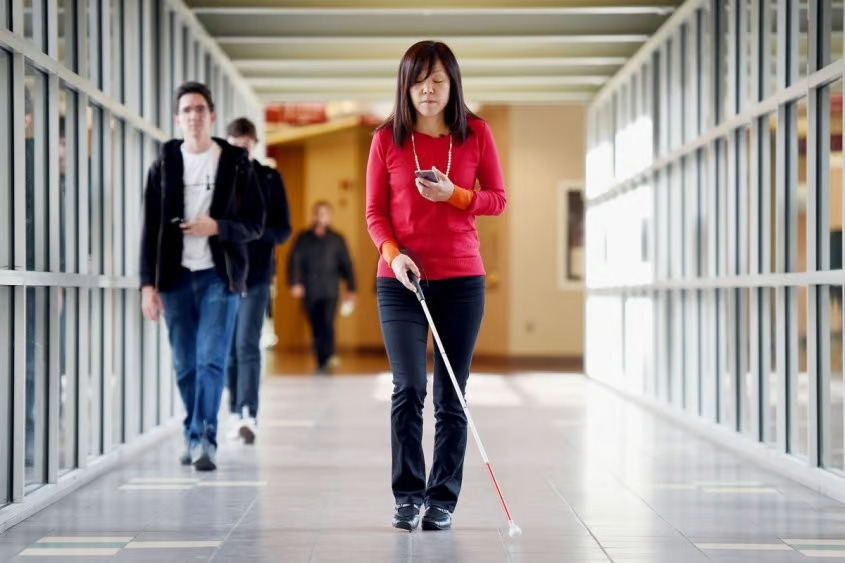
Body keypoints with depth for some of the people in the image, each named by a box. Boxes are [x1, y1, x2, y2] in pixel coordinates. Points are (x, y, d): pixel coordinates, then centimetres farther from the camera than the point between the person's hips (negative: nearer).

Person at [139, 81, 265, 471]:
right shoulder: (164, 165, 7)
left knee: (211, 360, -11)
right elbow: (150, 228, 5)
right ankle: (194, 436, 21)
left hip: (219, 275, -2)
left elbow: (255, 223, 4)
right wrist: (148, 284, 0)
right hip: (175, 277, 2)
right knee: (185, 365, 8)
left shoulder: (236, 164, 4)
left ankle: (203, 440, -13)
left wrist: (218, 227, -15)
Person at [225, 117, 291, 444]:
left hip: (257, 274, -2)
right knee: (230, 348, 7)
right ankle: (236, 413, 16)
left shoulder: (269, 179, 4)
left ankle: (248, 415, -20)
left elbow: (283, 230, 2)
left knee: (247, 345, -13)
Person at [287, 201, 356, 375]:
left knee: (327, 324, -19)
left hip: (329, 291, -2)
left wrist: (351, 289, 3)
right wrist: (294, 283, -11)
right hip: (309, 292, 2)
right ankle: (321, 364, 11)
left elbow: (346, 265, 8)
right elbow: (294, 261, 2)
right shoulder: (303, 238, 8)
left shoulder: (336, 239, 7)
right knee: (316, 329, 4)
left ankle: (328, 358, -27)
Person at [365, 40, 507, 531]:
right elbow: (375, 212, 4)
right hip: (400, 279, -1)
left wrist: (454, 195, -13)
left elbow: (499, 199, 5)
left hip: (462, 278, 1)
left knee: (451, 395, 4)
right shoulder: (387, 139, 2)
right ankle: (408, 496, 2)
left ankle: (443, 500, 13)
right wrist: (393, 252, -14)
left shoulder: (476, 133, 2)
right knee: (409, 387, -11)